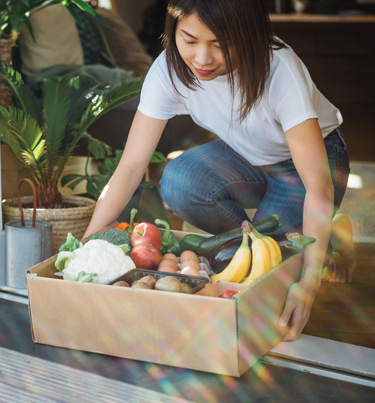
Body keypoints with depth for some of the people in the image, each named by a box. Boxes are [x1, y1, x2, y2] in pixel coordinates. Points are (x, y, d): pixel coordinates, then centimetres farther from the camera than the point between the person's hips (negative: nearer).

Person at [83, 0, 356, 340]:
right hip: (245, 158, 4)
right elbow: (131, 166, -22)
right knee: (178, 183, -28)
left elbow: (319, 185, -37)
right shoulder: (170, 70, -25)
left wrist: (310, 280, -46)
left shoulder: (278, 69, -35)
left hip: (315, 151, -3)